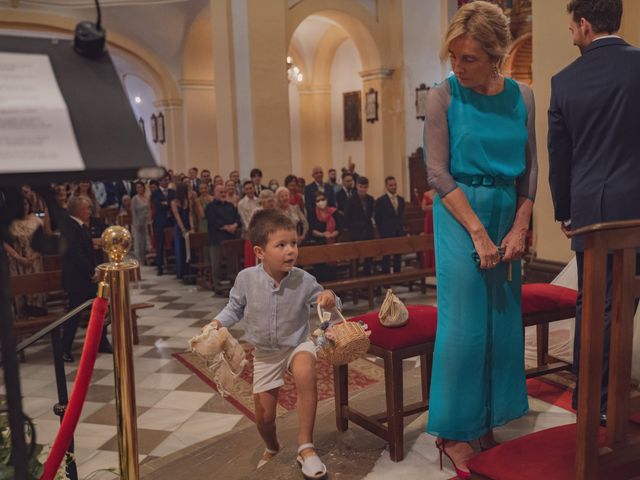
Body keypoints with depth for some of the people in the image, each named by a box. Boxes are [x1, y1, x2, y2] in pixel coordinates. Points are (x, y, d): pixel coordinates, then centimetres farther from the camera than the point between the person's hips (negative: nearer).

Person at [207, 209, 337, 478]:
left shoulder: (303, 280, -20)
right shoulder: (246, 279, -18)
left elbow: (323, 301, -10)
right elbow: (235, 309, 0)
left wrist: (329, 299, -33)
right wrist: (217, 323, -16)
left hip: (297, 344, -1)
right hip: (265, 353, 2)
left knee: (305, 374, -38)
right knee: (263, 415, 8)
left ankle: (305, 447, -24)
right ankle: (272, 449, 47)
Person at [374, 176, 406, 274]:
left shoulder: (401, 199, 10)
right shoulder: (380, 200, -6)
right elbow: (377, 217, -1)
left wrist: (401, 227, 11)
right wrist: (382, 231, 1)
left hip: (399, 232, 5)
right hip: (387, 233, -5)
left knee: (398, 256, 7)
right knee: (386, 257, -1)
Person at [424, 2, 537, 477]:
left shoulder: (521, 97, 4)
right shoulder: (444, 96, -6)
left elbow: (530, 169, 6)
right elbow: (438, 172, -11)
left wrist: (519, 228, -5)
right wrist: (478, 232, -15)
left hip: (507, 217, 5)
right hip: (461, 217, -4)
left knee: (503, 320, 9)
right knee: (464, 322, -2)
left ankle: (487, 420, 26)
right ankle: (454, 430, 13)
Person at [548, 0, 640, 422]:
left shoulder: (565, 81, 3)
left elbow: (558, 156, 8)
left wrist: (564, 211, 18)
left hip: (589, 207, 3)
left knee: (591, 301, 14)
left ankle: (587, 390, 25)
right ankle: (597, 399, 13)